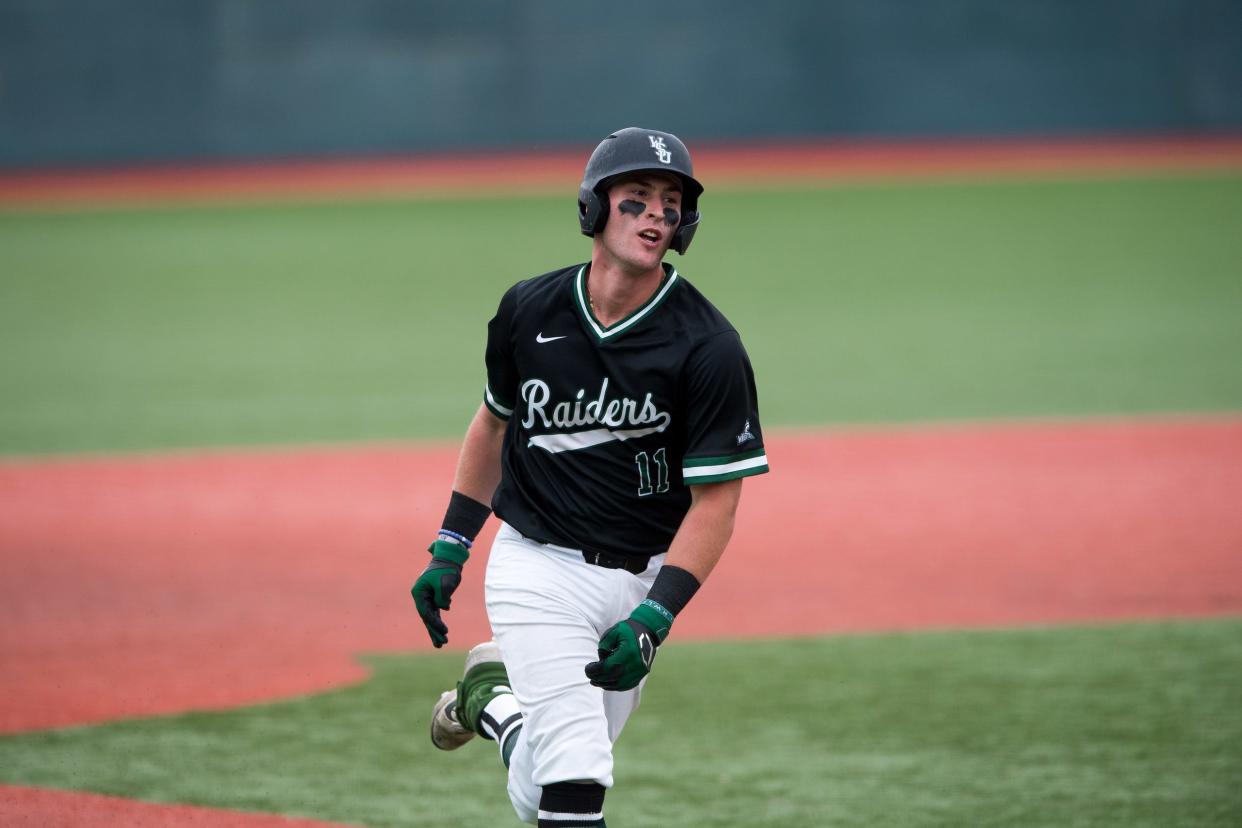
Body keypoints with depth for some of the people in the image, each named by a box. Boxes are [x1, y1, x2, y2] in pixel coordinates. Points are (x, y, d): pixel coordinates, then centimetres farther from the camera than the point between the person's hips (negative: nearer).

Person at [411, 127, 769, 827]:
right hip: (540, 566, 0)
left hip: (643, 577, 0)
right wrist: (451, 547, 13)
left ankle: (492, 697, 36)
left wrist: (655, 618, -24)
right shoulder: (529, 311, -5)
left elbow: (717, 501, -14)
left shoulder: (707, 347, -14)